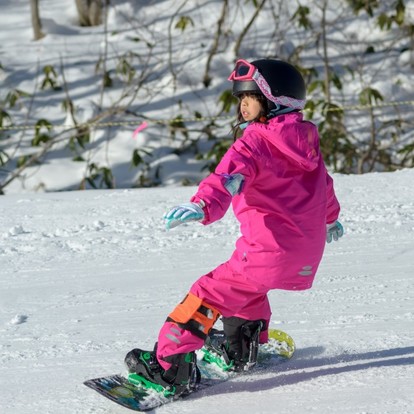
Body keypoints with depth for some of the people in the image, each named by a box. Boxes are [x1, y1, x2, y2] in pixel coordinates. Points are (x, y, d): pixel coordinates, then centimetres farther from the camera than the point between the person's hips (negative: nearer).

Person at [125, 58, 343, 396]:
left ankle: (171, 367, -12)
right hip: (308, 255, 8)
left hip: (270, 251, -8)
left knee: (209, 296, -5)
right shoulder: (306, 139, 14)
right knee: (247, 290, 33)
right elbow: (323, 183, 33)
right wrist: (330, 218, 52)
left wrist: (202, 206, -49)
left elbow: (230, 177, -32)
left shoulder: (256, 143, -11)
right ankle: (246, 351, 41)